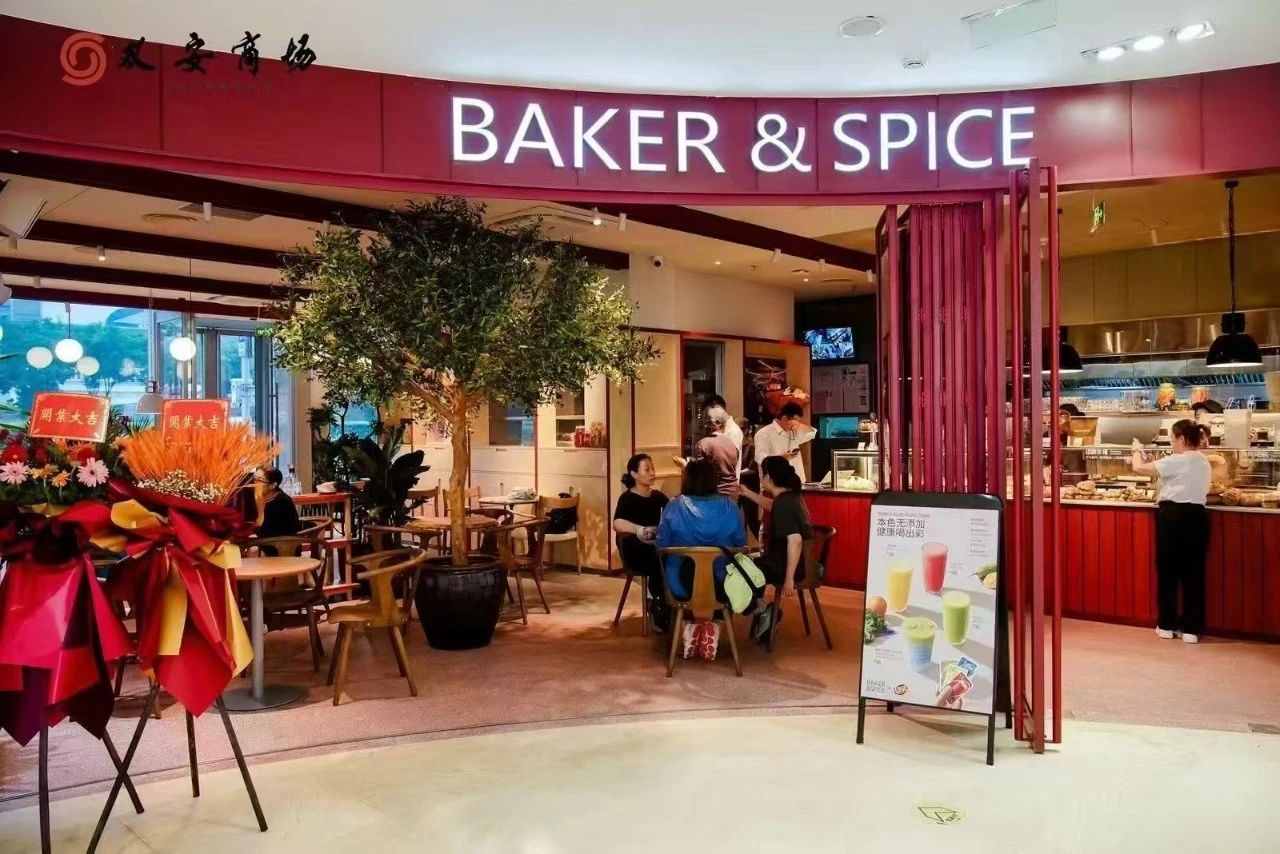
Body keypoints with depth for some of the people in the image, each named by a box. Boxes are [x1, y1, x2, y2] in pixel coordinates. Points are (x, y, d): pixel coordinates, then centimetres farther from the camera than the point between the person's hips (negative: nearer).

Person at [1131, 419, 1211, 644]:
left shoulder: (1176, 461, -12)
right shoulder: (1204, 462, 12)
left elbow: (1139, 468, -9)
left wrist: (1137, 453, 9)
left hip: (1173, 515, -6)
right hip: (1197, 515, 6)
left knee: (1168, 570, 5)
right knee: (1194, 571, 8)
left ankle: (1166, 625, 14)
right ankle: (1191, 629, 10)